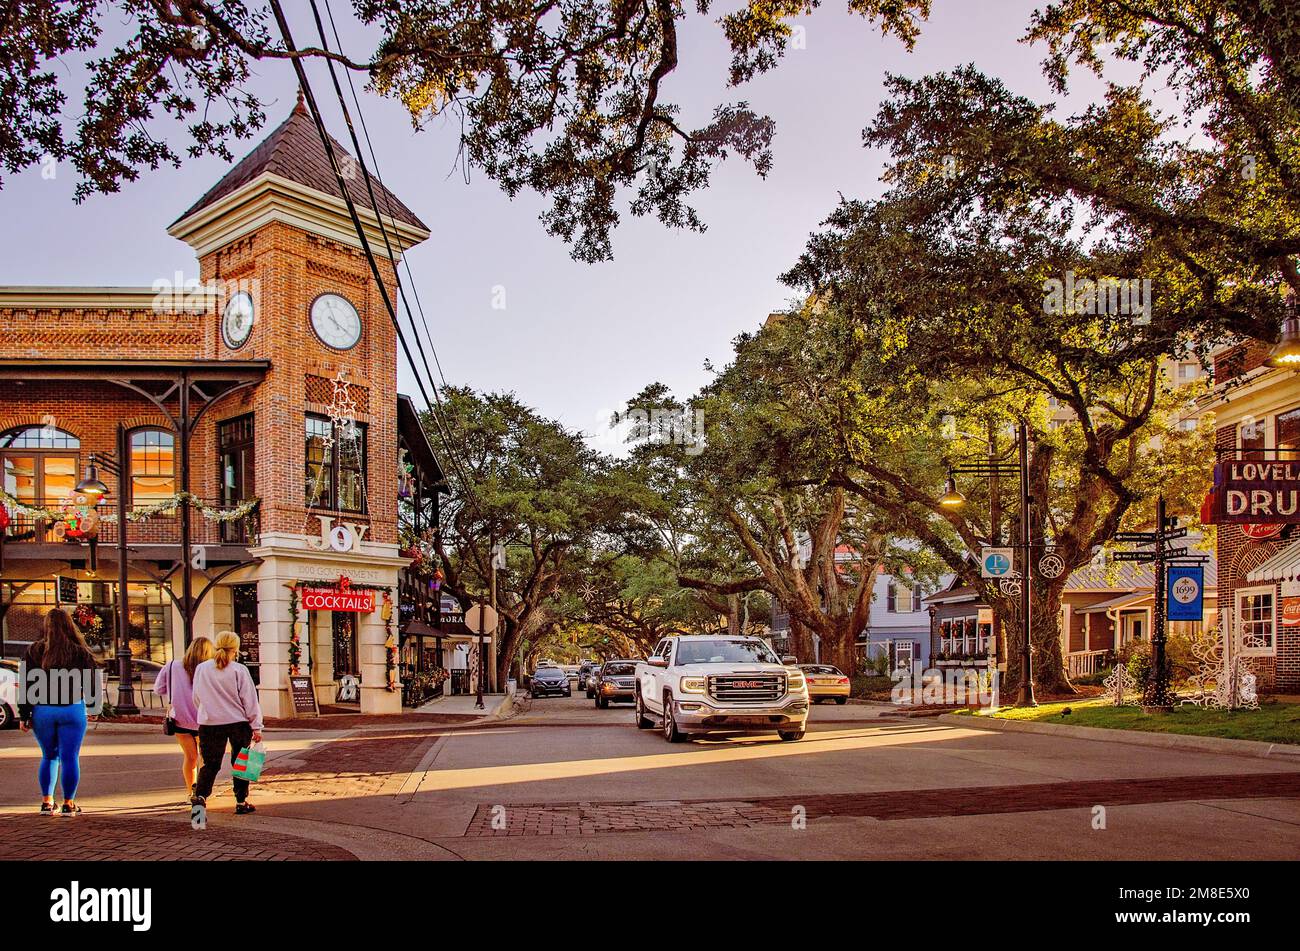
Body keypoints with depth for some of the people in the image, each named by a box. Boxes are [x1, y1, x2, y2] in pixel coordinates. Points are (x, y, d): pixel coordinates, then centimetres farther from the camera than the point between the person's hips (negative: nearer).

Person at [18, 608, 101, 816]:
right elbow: (93, 685, -1)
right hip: (72, 710, -2)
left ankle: (46, 802, 16)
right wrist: (93, 698, 19)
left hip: (42, 711, 2)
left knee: (49, 756, 17)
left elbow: (27, 685, -1)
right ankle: (68, 804, 4)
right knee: (70, 758, 2)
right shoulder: (80, 652, -4)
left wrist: (24, 715, 3)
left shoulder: (34, 651, -1)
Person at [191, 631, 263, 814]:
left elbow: (197, 698, 12)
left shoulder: (201, 669, 0)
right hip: (238, 723, -2)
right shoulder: (239, 670, -9)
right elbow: (250, 700, -7)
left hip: (210, 724, 2)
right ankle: (241, 802, 14)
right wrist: (256, 727, -2)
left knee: (210, 763, 10)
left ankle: (200, 795, -10)